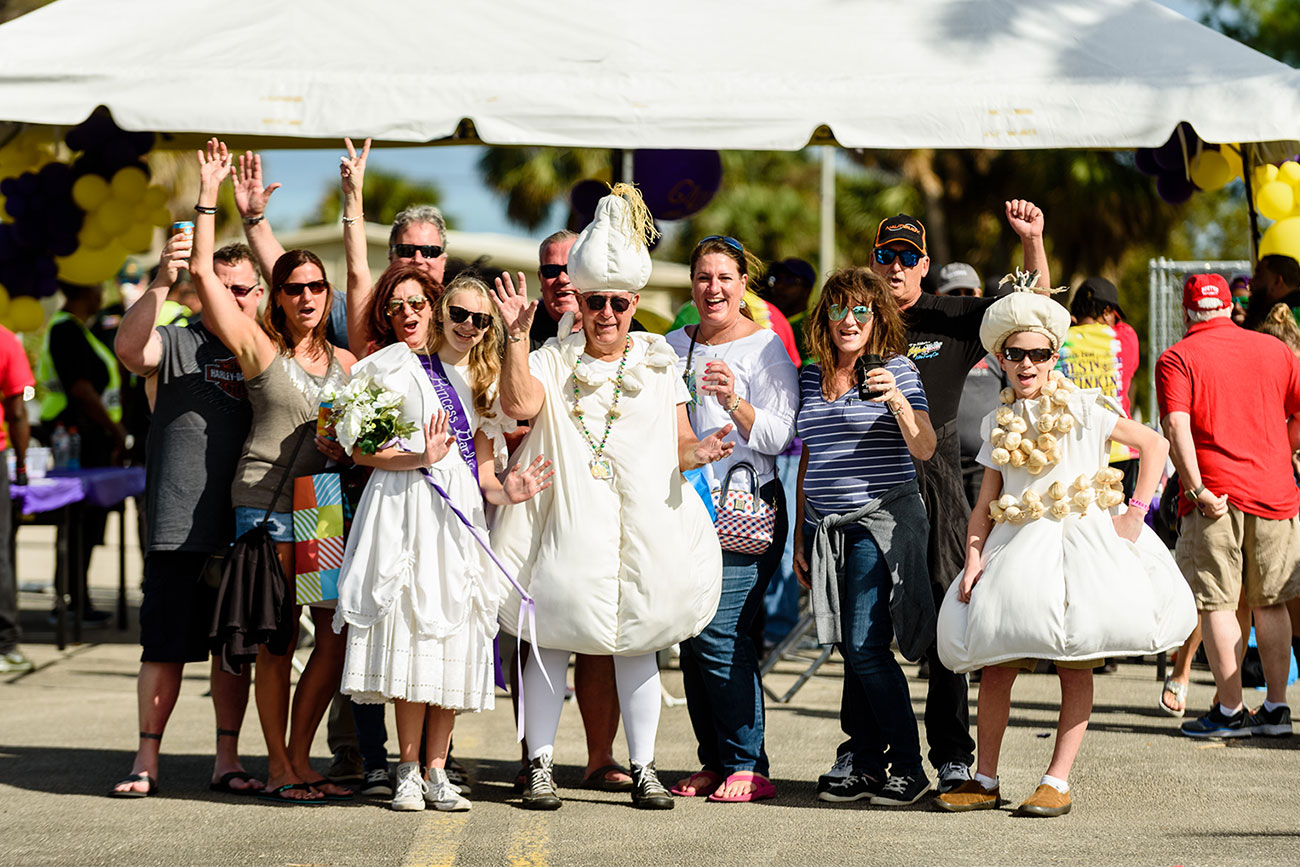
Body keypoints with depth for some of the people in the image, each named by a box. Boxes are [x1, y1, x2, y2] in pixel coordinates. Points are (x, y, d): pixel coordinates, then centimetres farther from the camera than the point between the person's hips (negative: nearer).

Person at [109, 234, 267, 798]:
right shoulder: (178, 342, 0)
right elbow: (130, 348, -21)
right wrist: (161, 285, -34)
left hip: (244, 529, 3)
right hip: (179, 528, -3)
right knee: (165, 649, 0)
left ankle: (228, 761, 16)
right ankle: (147, 762, 7)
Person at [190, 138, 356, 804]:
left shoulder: (344, 362, 14)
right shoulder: (259, 349, 1)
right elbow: (204, 273, -6)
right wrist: (208, 195, -5)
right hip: (268, 504, -5)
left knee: (336, 632, -2)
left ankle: (300, 760, 10)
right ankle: (278, 768, 4)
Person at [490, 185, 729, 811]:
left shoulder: (658, 365, 12)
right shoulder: (555, 360, 7)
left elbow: (679, 442, 11)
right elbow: (519, 403, -13)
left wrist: (701, 451, -11)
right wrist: (516, 335, -19)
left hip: (643, 520, 1)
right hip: (567, 518, -1)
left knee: (636, 643, 3)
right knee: (549, 637, -3)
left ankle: (643, 769, 9)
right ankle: (540, 766, 3)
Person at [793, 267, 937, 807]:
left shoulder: (896, 369, -3)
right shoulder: (810, 378, 13)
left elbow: (924, 450, -11)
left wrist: (895, 399, -27)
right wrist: (800, 536, 19)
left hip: (881, 523, -6)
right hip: (826, 528, 6)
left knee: (866, 648, -13)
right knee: (850, 652, 5)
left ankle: (907, 767, -4)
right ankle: (867, 768, 12)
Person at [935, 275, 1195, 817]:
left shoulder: (1081, 408, -1)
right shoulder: (1000, 423, 12)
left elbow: (1154, 445, 0)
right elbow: (986, 502, 11)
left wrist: (1135, 513, -7)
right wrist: (974, 555, -3)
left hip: (1077, 538, -4)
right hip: (1016, 545, 4)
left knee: (1075, 665, -5)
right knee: (994, 664, -1)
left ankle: (1058, 782, -2)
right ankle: (985, 781, 7)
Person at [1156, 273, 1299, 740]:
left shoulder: (1176, 359, -1)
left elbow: (1177, 426, -14)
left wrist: (1196, 489, -16)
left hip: (1214, 496, -4)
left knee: (1216, 603, 2)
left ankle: (1230, 710, 0)